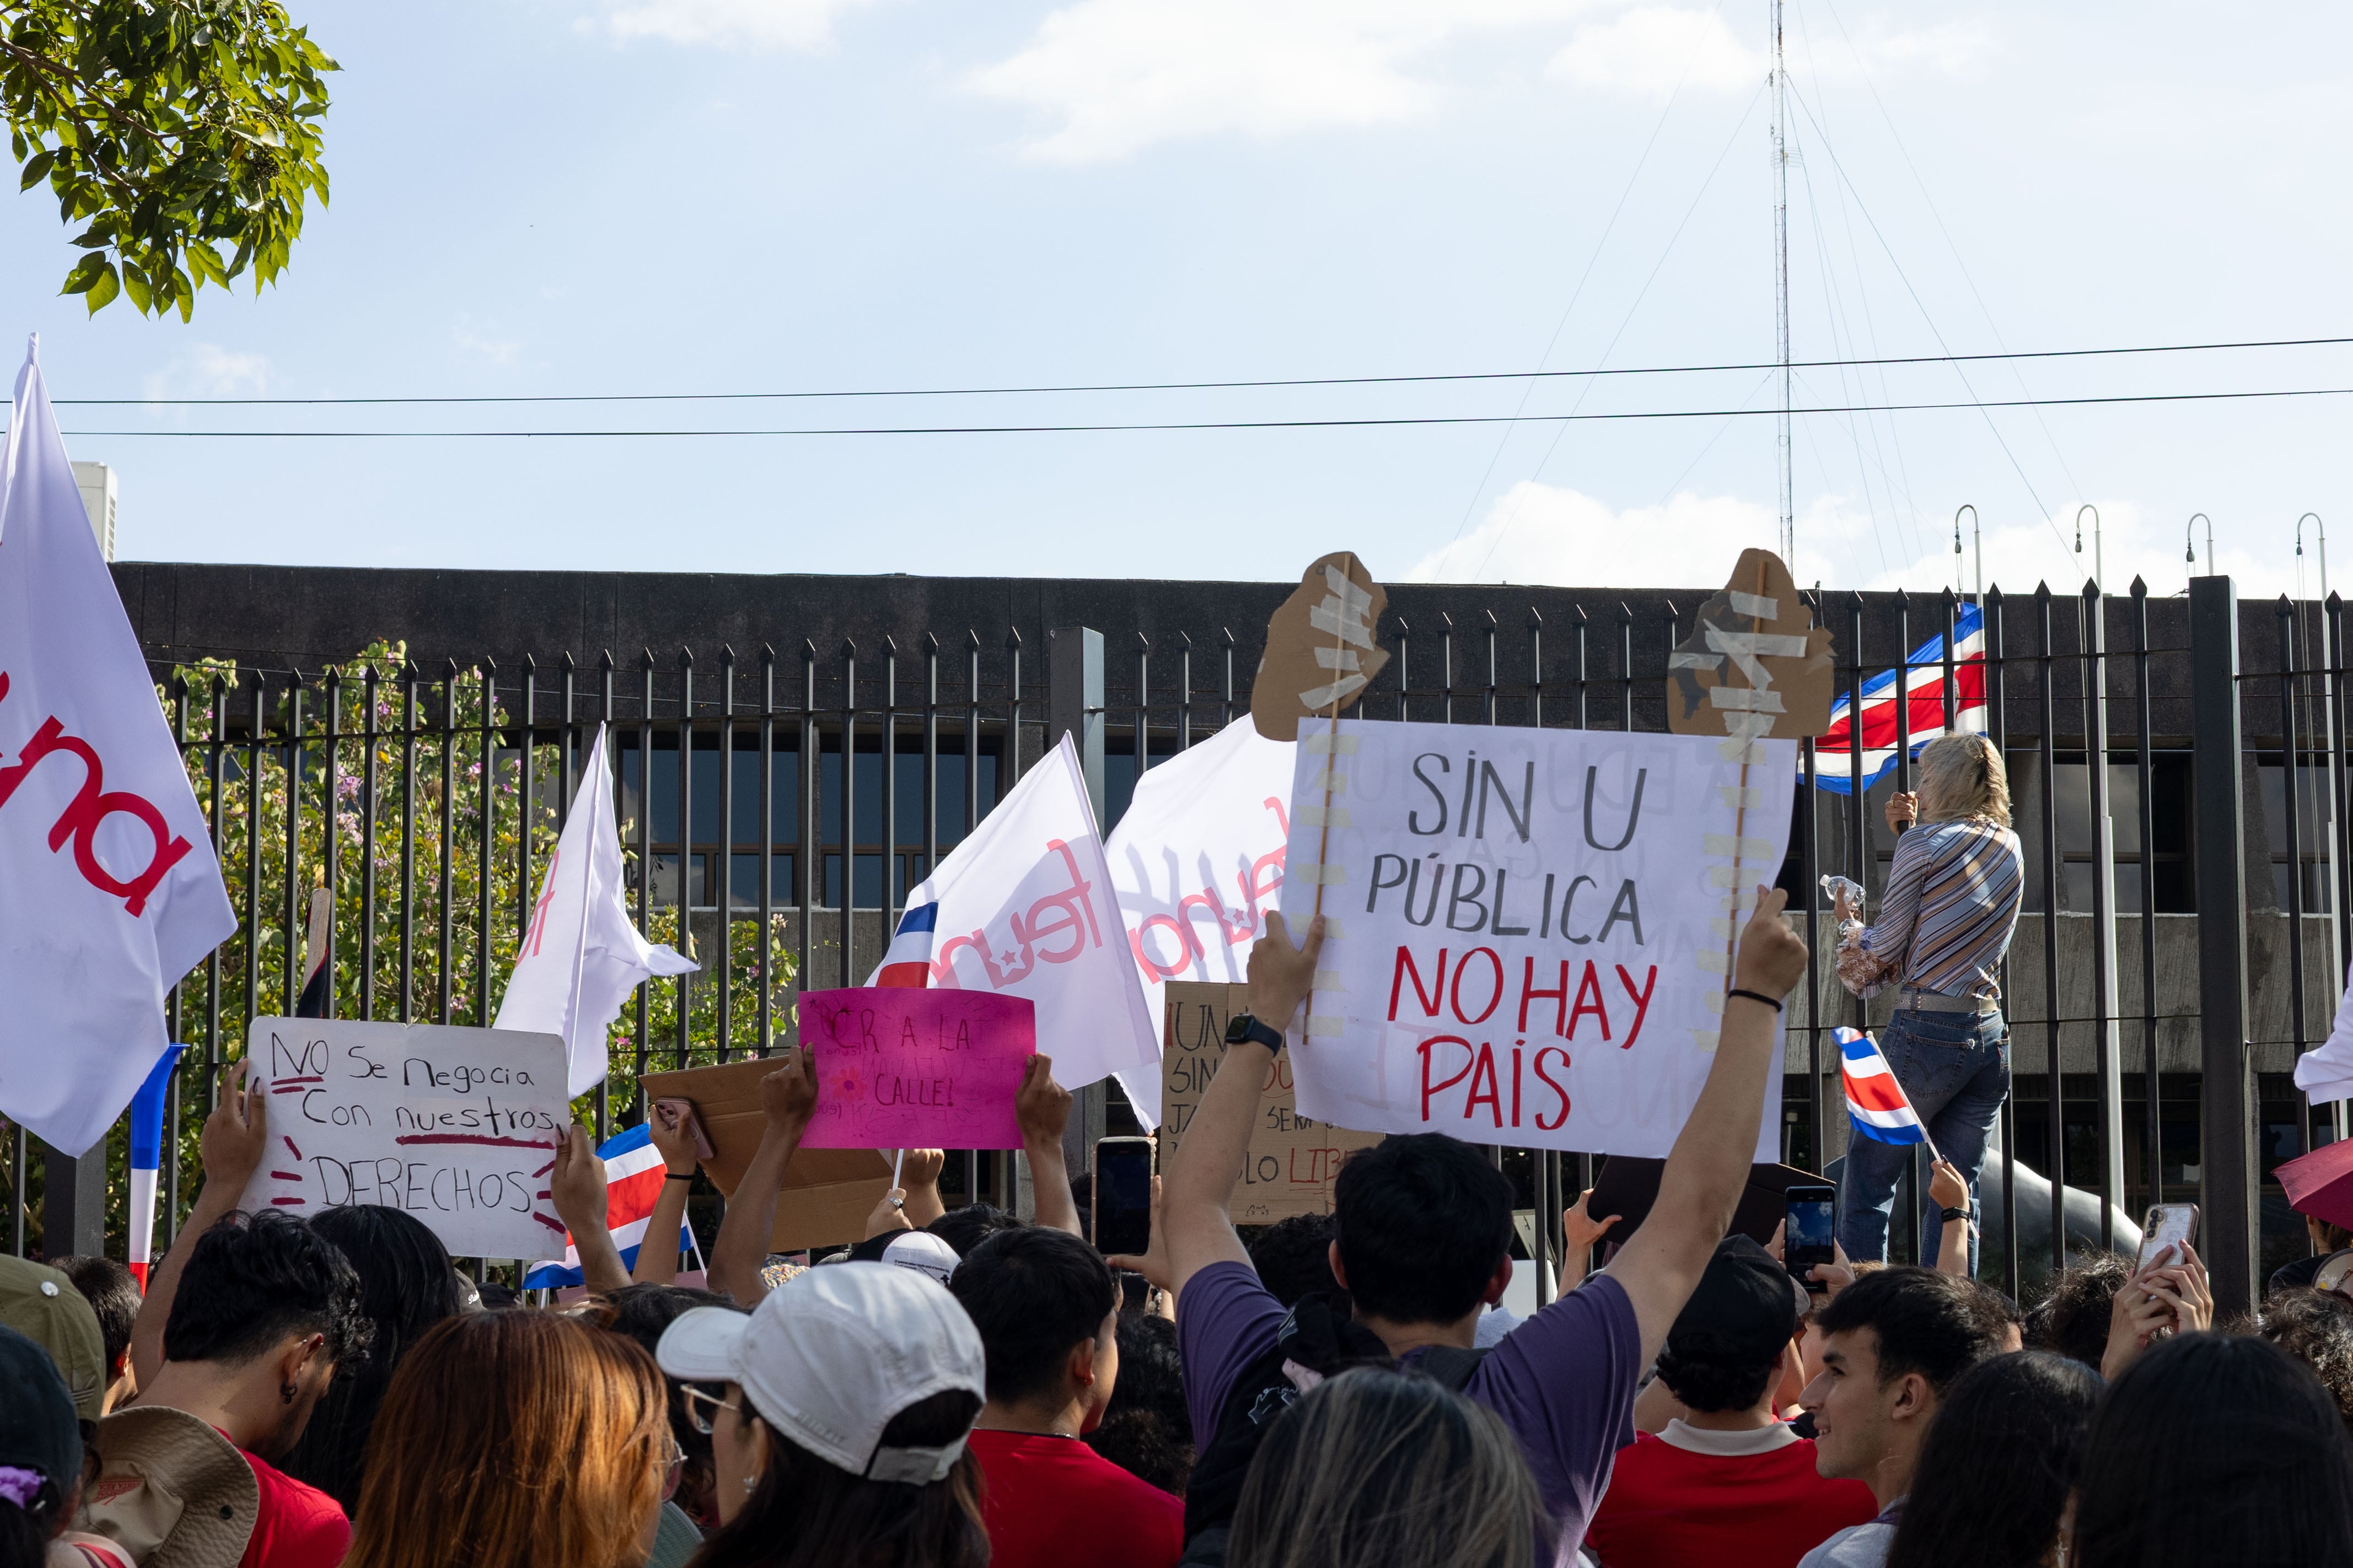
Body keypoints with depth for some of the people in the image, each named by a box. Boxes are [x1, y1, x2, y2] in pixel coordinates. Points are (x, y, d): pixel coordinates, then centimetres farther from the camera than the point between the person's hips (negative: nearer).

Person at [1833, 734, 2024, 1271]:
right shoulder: (2010, 848, 11)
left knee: (1865, 1184, 1)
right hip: (1990, 1033, 6)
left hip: (1926, 1030, -6)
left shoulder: (1923, 845, -8)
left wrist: (1852, 925, 17)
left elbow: (1887, 952, -3)